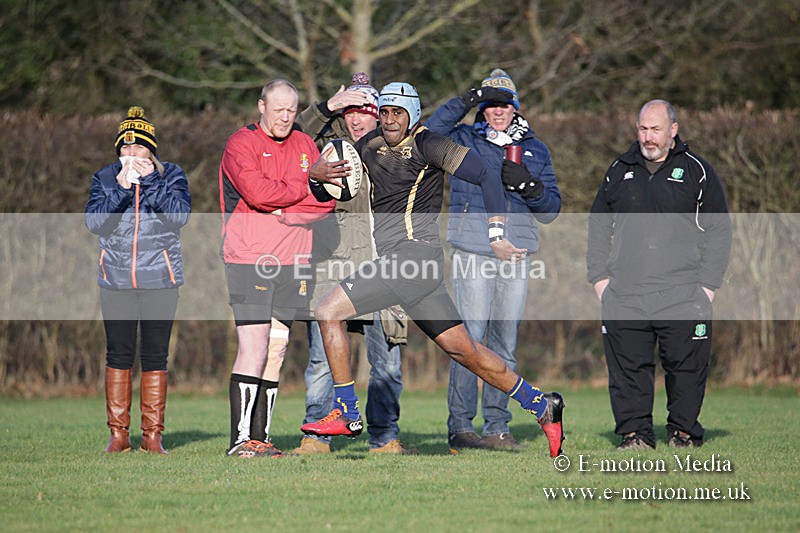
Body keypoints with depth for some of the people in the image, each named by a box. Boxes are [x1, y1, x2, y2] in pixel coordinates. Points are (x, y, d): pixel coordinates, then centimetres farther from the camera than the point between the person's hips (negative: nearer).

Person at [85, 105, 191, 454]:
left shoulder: (171, 176, 5)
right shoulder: (104, 178, 7)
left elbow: (180, 215, -11)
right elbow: (94, 222, -6)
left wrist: (150, 181, -17)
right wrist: (121, 188, -17)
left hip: (160, 281, -1)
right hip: (116, 280, 1)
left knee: (155, 356, 0)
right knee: (118, 355, 0)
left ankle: (153, 435, 4)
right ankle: (118, 434, 6)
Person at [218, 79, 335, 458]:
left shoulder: (304, 146, 15)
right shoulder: (241, 143, -3)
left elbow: (326, 200, 7)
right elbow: (257, 192, -19)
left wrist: (286, 212, -10)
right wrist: (302, 190, -5)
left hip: (291, 262, 6)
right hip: (248, 259, -6)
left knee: (276, 350, 6)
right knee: (254, 347, -13)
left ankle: (261, 438, 10)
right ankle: (240, 438, -12)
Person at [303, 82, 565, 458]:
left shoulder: (427, 145, -5)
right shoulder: (368, 147, 16)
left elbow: (486, 176, -8)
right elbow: (326, 193, 24)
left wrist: (495, 236, -14)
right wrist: (316, 176, 0)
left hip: (416, 253, -7)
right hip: (391, 260, 7)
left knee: (329, 311, -13)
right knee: (464, 350, 9)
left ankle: (347, 414, -5)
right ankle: (541, 406, 20)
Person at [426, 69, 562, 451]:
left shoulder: (535, 150, 16)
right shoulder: (463, 141, 8)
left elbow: (551, 210, 13)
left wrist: (529, 186, -7)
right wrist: (463, 103, -13)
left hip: (516, 255, 3)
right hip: (472, 251, -3)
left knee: (505, 344, 6)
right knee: (470, 339, -10)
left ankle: (498, 426, 10)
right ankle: (460, 426, -8)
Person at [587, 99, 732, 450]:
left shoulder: (697, 172, 4)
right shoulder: (619, 172, 14)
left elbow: (719, 232, 5)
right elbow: (598, 229, 21)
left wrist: (707, 285, -2)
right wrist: (600, 278, 11)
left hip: (683, 298, -3)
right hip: (624, 296, 3)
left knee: (685, 366, -2)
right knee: (628, 368, 0)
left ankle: (684, 432, 10)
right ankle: (635, 433, 8)